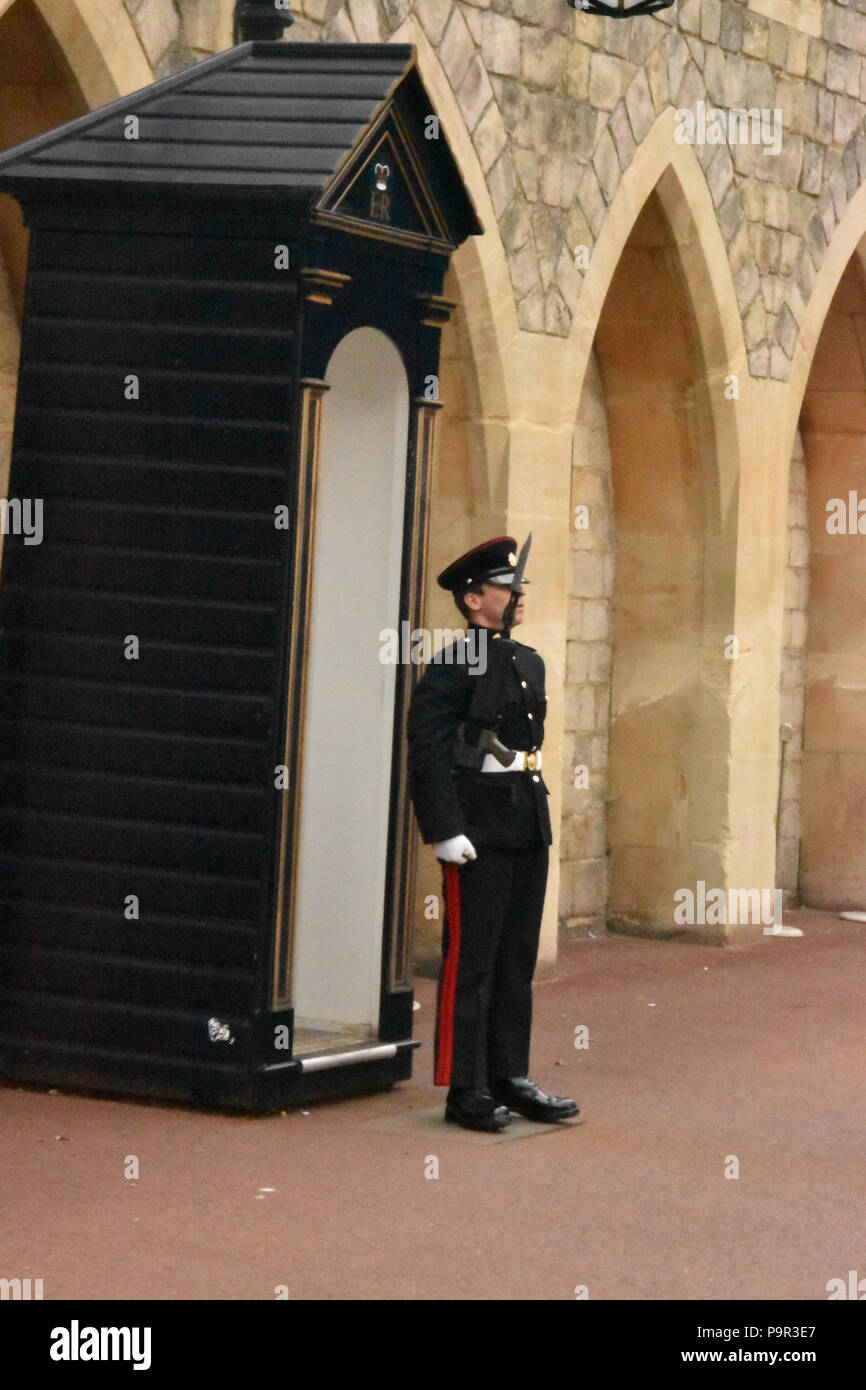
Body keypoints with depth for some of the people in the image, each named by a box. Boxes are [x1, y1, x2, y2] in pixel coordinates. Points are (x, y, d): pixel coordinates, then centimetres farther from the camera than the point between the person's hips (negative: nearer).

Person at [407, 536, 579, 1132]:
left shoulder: (530, 663, 15)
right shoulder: (453, 666, -11)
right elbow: (427, 753, -14)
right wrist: (445, 831, -19)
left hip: (529, 829, 8)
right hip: (479, 829, -8)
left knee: (518, 959, 12)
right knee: (471, 961, -3)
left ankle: (511, 1078, 20)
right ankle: (467, 1092, 2)